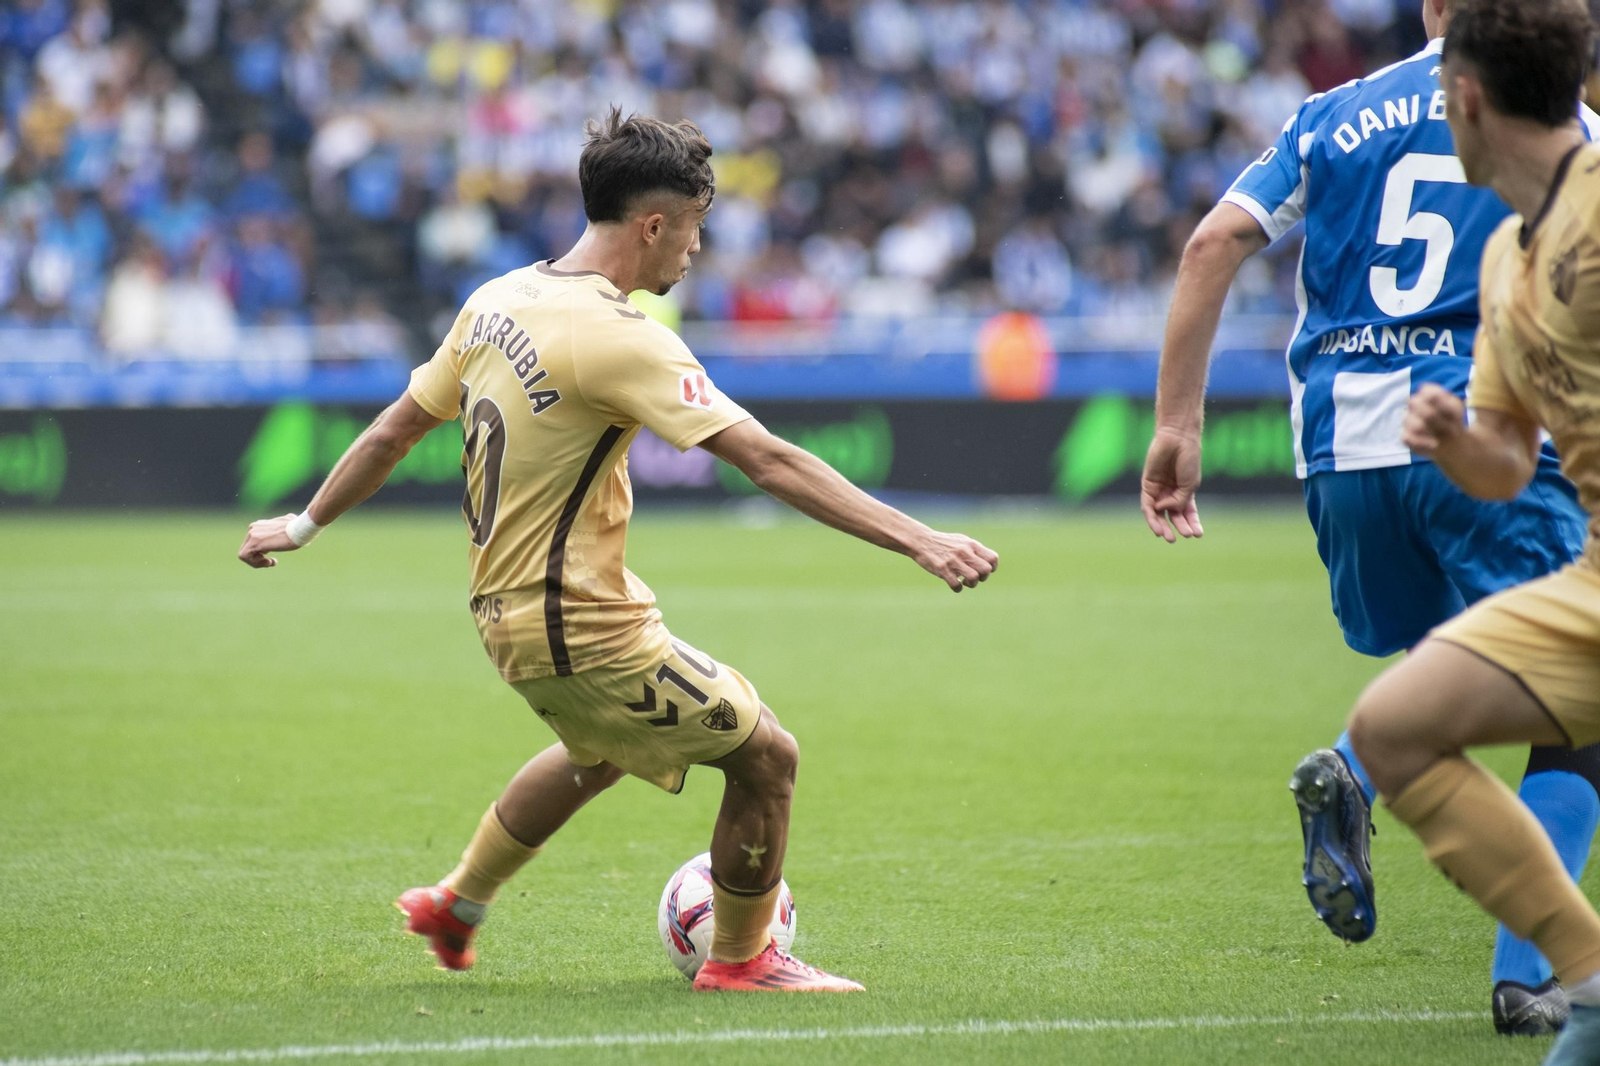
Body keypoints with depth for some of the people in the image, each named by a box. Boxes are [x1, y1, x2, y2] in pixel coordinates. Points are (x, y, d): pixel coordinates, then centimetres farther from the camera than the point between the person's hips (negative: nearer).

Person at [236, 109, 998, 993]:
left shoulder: (498, 302, 3)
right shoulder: (616, 338, -23)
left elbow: (396, 428, 13)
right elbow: (768, 461, -28)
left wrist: (304, 524, 27)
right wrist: (918, 540, -29)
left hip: (506, 606, 9)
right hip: (581, 629, -9)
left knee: (600, 752, 35)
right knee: (766, 755, 2)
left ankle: (457, 904, 46)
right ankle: (739, 958, 19)